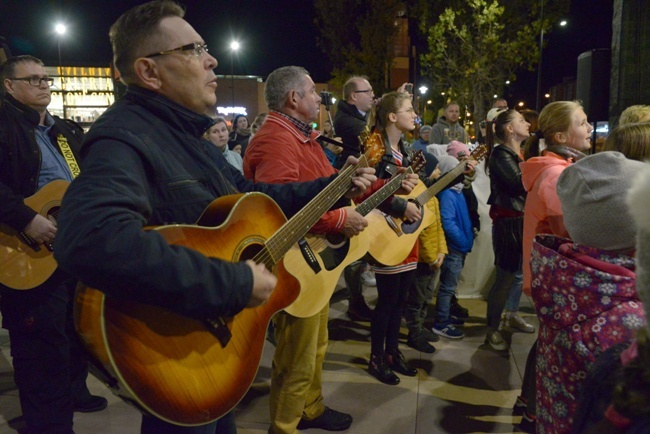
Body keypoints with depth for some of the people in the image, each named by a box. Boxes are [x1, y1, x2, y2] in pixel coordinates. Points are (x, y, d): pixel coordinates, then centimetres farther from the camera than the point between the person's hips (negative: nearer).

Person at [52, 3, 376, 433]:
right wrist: (235, 282, -39)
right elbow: (92, 241, -47)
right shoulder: (123, 136, -27)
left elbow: (249, 195, 17)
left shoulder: (186, 134, 7)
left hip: (216, 333, 9)